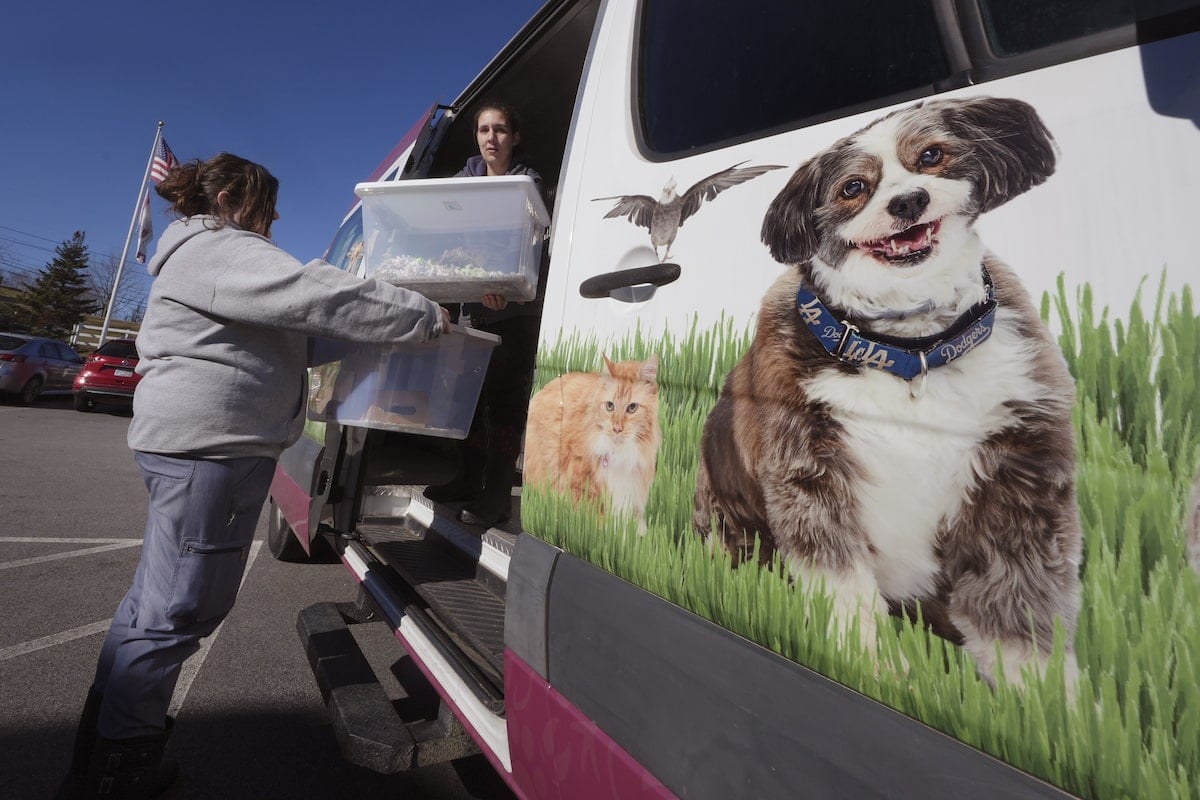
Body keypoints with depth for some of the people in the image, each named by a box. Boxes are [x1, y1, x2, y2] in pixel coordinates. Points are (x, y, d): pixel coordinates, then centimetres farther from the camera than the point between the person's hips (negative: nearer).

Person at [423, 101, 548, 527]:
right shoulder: (466, 178, 12)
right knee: (470, 388, 9)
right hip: (476, 303, 6)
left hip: (517, 306, -6)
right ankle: (469, 478, 23)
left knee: (506, 395, -5)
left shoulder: (528, 182, -5)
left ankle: (497, 493, 2)